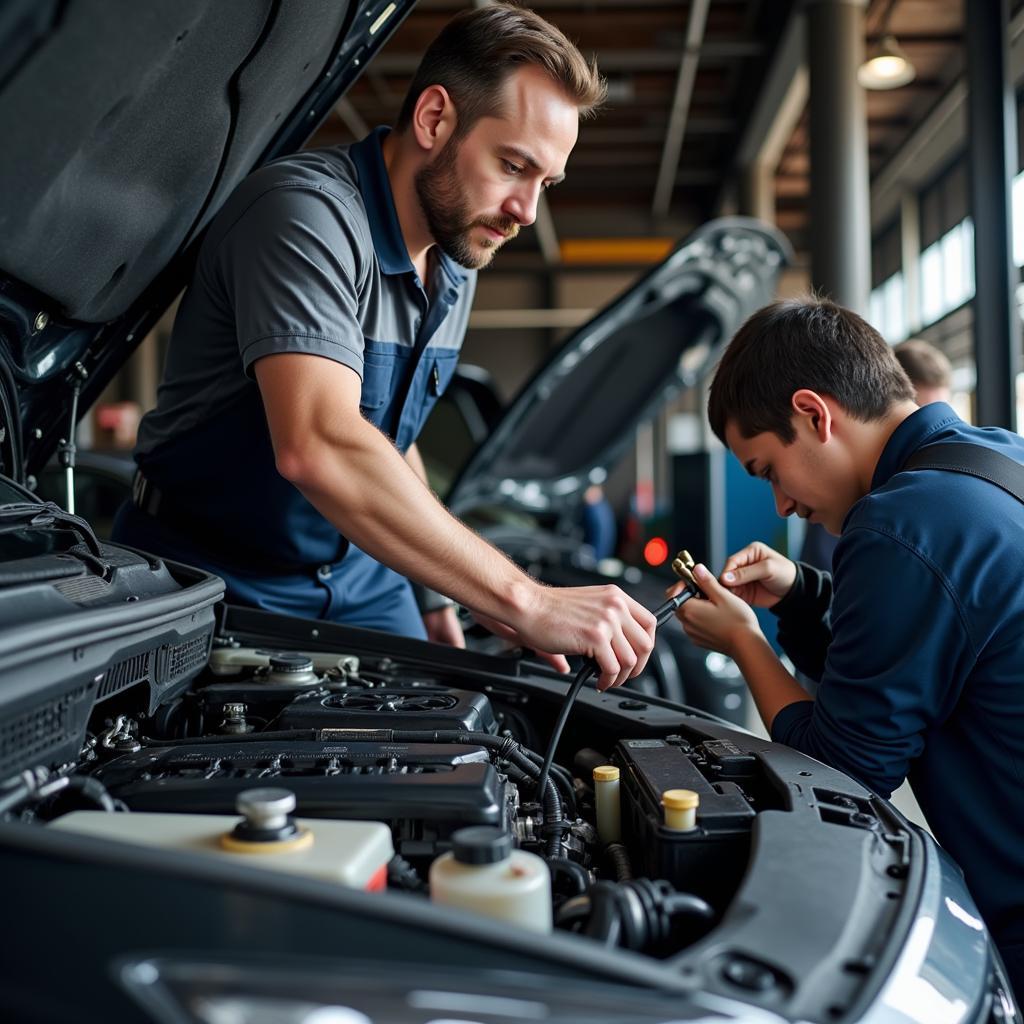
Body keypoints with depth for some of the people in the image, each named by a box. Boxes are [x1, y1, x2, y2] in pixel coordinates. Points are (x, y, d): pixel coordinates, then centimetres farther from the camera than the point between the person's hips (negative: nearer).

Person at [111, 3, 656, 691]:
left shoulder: (456, 262, 4)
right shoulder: (308, 210, -24)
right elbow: (319, 448, -40)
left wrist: (439, 598, 6)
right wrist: (524, 602, -41)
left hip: (360, 580, 7)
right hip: (214, 575, -6)